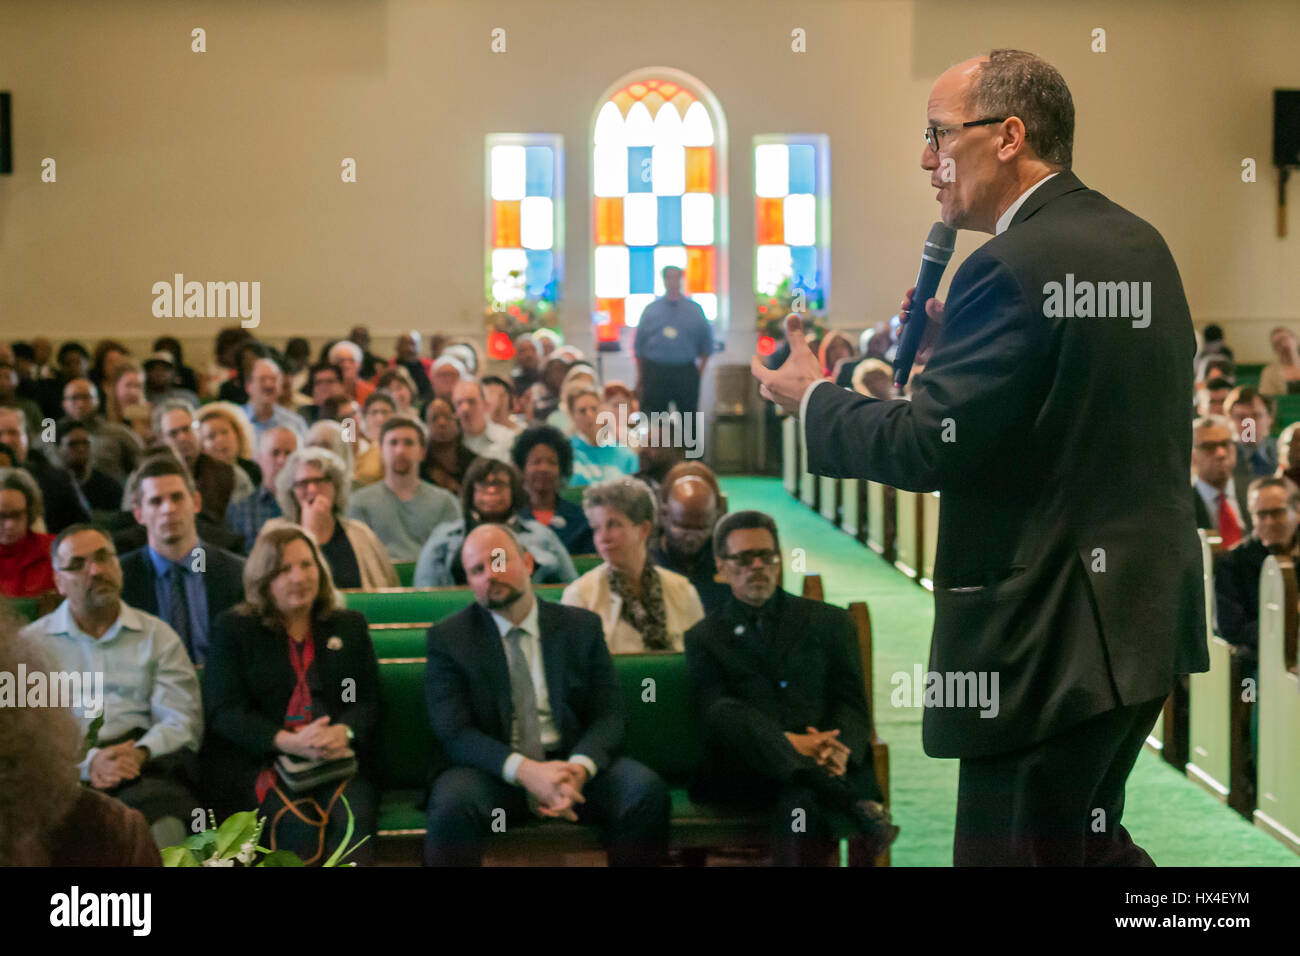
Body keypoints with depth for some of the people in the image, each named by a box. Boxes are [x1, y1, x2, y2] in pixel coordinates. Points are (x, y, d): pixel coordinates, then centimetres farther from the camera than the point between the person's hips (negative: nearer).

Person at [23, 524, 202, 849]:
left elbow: (183, 720, 7)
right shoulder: (32, 643, 15)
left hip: (145, 765, 1)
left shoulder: (157, 636, 18)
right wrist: (88, 762, -16)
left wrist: (140, 753, -15)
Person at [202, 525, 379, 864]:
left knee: (353, 816, -31)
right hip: (255, 763, -2)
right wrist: (289, 742, -18)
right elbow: (224, 711, 0)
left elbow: (369, 702, 13)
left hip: (336, 758, 2)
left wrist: (344, 733, -13)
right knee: (297, 824, -32)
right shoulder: (232, 629, 11)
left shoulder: (349, 627, 19)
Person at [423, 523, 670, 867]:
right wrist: (524, 770, -24)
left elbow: (609, 715, 3)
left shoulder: (581, 628, 11)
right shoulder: (447, 639, 4)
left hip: (573, 765, 2)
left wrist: (579, 768, -20)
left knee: (647, 790, -26)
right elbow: (454, 732, -7)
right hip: (494, 771, -2)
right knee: (454, 803, -36)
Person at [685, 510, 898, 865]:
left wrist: (838, 751, -15)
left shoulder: (828, 622, 21)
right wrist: (789, 742, -20)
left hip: (828, 764, 0)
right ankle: (860, 808, -37)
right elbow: (719, 712, -1)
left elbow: (852, 703, 11)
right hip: (746, 768, 0)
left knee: (801, 804, -38)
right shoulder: (704, 638, 16)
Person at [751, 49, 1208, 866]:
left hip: (1053, 636, -9)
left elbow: (928, 448, -21)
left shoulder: (1013, 267, -19)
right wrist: (951, 353, 10)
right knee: (1089, 844, 24)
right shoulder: (1141, 241, 10)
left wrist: (811, 395, -4)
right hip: (1150, 613, 10)